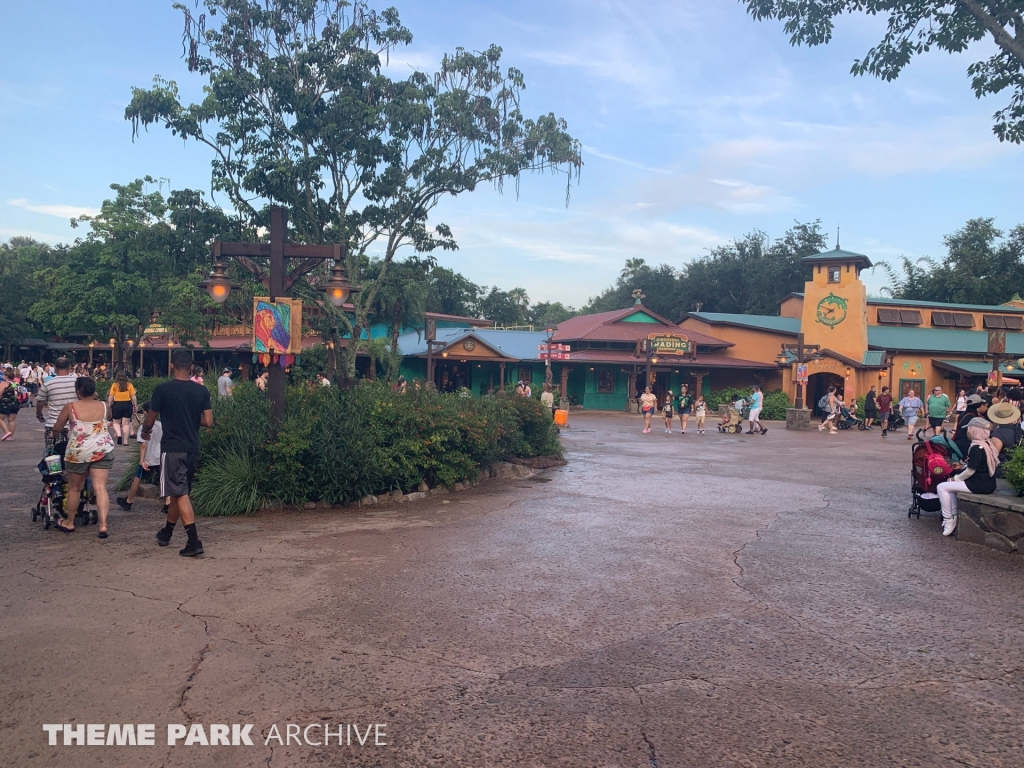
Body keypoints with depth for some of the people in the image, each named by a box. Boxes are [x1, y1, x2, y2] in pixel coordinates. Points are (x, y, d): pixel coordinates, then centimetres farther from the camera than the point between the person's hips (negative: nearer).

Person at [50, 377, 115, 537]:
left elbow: (56, 428, 5)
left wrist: (56, 433, 28)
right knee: (100, 487, -3)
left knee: (74, 488, 16)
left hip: (78, 452, -1)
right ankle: (103, 524, -14)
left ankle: (69, 523, 32)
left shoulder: (70, 407, -6)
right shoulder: (103, 406, 1)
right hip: (102, 451, 2)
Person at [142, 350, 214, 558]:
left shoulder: (162, 390, -9)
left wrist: (145, 431, 22)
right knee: (179, 491, 19)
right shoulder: (201, 391, 1)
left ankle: (194, 542, -14)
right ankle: (166, 533, 36)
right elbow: (208, 421, 0)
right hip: (192, 448, 5)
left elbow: (150, 420, 0)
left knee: (180, 494, -7)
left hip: (171, 448, -5)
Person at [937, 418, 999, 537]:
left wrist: (956, 478, -4)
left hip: (979, 485, -10)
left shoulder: (977, 448, -20)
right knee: (951, 486, 25)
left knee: (942, 487, -6)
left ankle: (948, 521, -1)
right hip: (987, 483, 10)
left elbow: (970, 471, -19)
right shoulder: (988, 444, 9)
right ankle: (953, 517, 20)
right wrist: (963, 466, 11)